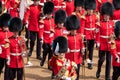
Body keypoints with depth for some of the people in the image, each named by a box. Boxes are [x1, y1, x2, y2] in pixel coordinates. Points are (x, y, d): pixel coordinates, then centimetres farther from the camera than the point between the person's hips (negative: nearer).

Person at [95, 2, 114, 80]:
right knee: (101, 59, 2)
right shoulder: (100, 23, -4)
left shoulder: (112, 23, 4)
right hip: (102, 44, -2)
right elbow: (98, 34, -6)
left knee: (109, 60, 5)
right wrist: (98, 42, -12)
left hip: (110, 44, 2)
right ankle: (98, 71, 32)